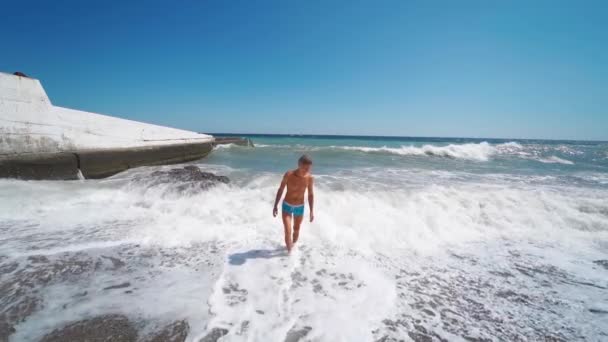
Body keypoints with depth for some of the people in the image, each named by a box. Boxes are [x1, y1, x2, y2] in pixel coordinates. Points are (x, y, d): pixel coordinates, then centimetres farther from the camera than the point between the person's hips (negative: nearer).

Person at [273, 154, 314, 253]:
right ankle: (289, 251, 7)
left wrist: (312, 211, -2)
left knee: (296, 230, 18)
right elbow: (280, 190, -9)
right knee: (288, 231, -10)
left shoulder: (309, 178, -14)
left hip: (300, 207, 3)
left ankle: (293, 246, 43)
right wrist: (275, 206, -7)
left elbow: (310, 194, -2)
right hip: (287, 206, -2)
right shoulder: (289, 175, -22)